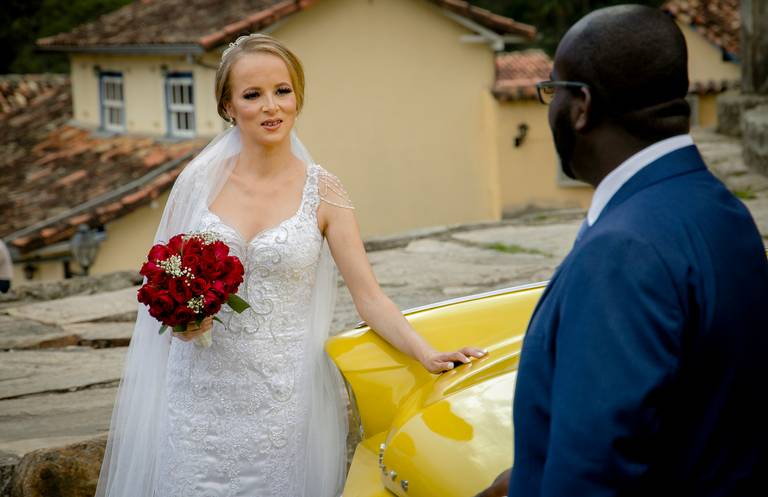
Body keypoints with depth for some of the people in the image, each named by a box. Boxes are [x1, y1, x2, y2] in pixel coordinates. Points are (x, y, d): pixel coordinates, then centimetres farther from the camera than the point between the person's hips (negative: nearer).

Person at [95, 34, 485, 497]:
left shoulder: (322, 191, -2)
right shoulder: (201, 180, 1)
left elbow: (369, 296, -5)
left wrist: (427, 354, -19)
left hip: (283, 397, -1)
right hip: (201, 395, 1)